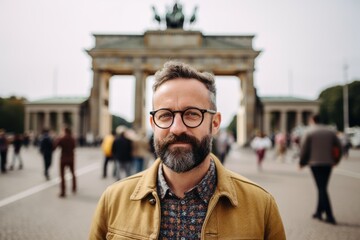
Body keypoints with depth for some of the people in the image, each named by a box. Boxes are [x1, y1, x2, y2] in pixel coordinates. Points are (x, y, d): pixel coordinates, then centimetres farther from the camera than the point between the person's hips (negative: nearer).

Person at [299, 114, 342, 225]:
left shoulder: (308, 132, -5)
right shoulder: (331, 131, 8)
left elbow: (304, 149, -6)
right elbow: (339, 147, 8)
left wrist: (302, 163, 5)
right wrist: (335, 161, 19)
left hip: (315, 163, -4)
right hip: (328, 163, 4)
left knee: (321, 189, -3)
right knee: (323, 188, 16)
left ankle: (330, 216, -9)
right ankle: (319, 212, 24)